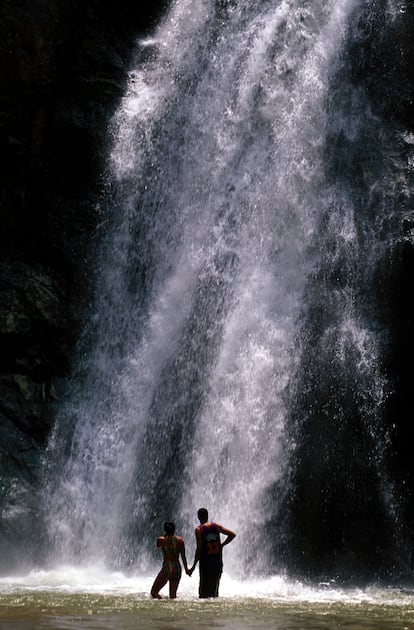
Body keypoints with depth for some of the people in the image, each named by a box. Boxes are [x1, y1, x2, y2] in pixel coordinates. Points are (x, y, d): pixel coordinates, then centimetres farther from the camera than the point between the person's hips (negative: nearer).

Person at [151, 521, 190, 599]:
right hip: (177, 568, 4)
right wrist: (186, 569, 12)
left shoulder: (161, 539, -7)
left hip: (166, 568, -4)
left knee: (154, 592, 3)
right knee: (173, 595, 16)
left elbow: (157, 545, 17)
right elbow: (183, 557, 3)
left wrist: (165, 536, 18)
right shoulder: (180, 540, 0)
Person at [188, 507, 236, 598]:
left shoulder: (199, 529, -7)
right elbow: (232, 534, 3)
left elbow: (199, 549, -12)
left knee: (204, 590, 2)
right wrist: (222, 545, 9)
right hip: (218, 563, 4)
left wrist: (193, 567, -8)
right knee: (214, 588, 15)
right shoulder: (216, 526, 5)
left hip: (206, 563, -4)